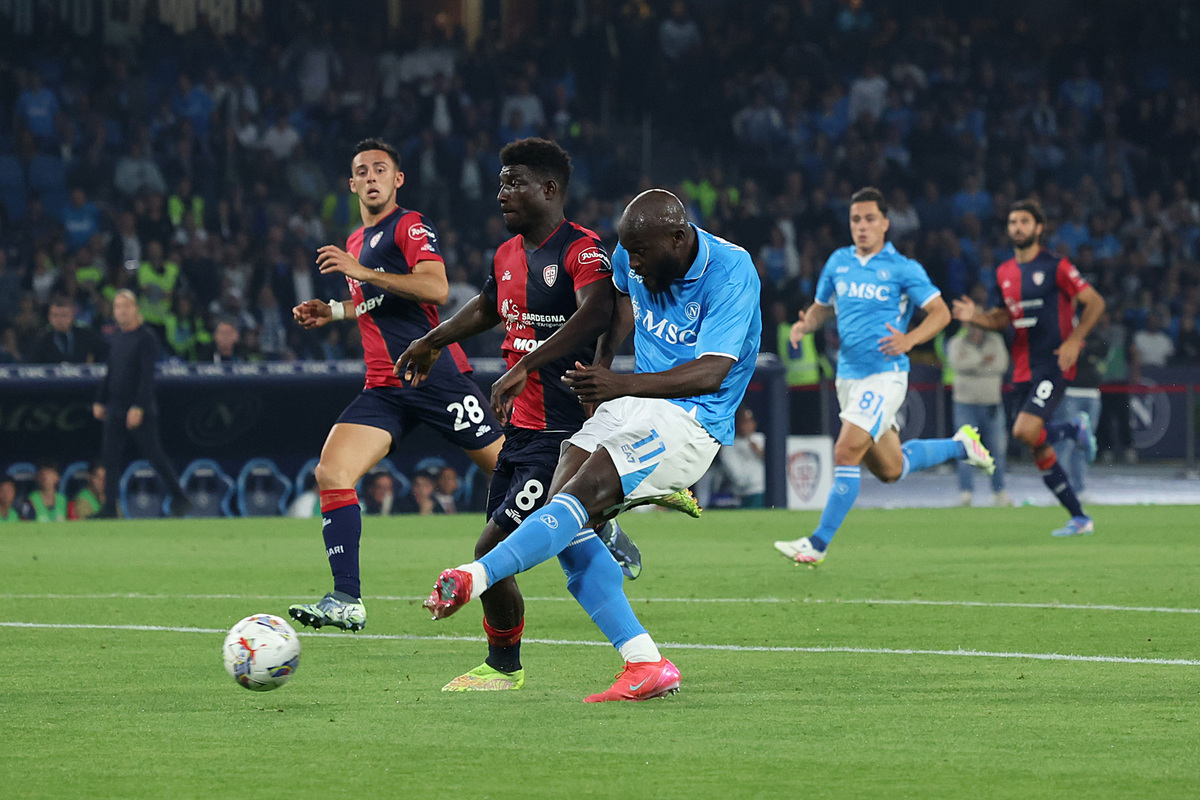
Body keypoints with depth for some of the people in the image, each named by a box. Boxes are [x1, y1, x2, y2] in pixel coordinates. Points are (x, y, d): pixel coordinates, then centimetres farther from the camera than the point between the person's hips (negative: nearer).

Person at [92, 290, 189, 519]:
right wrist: (99, 401, 16)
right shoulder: (115, 338, 13)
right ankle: (109, 507, 0)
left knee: (154, 455, -1)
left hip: (140, 410, -7)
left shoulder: (146, 338, -10)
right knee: (110, 457, -1)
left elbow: (147, 376, -16)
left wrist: (139, 407, -22)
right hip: (115, 409, 7)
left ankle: (180, 499, 12)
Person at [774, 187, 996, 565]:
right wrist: (805, 325, -1)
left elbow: (940, 312, -5)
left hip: (884, 374, -6)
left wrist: (910, 339, -22)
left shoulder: (903, 269, -6)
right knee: (890, 470, 13)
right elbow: (821, 306, 22)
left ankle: (818, 543, -13)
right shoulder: (838, 262, 10)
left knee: (846, 453, -18)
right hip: (848, 375, 6)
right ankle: (959, 446, 38)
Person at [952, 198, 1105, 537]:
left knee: (1025, 431, -24)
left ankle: (1076, 428, 7)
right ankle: (1079, 518, 15)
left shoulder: (1056, 267, -7)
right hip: (1023, 368, 7)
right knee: (1040, 451, 4)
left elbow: (1095, 302, -5)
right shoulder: (1004, 273, 12)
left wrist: (1074, 339, -16)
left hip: (1054, 366, -7)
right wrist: (976, 316, 3)